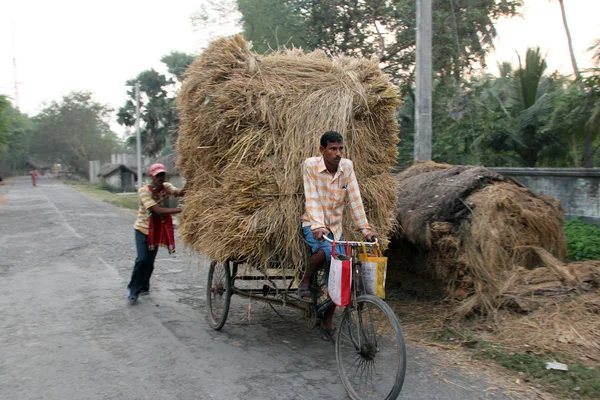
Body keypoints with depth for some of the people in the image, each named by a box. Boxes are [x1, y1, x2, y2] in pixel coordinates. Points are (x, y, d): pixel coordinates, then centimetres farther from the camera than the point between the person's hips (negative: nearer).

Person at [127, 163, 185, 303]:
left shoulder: (166, 186, -7)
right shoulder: (144, 190, -21)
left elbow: (178, 192, -30)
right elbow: (157, 210, -33)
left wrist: (183, 191, -54)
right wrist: (180, 210, -43)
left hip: (159, 230, 4)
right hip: (143, 228, -4)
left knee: (150, 260, 9)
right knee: (143, 259, -15)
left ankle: (143, 287, 31)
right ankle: (134, 291, 1)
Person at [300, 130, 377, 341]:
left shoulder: (347, 167, -5)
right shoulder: (310, 165, -13)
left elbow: (355, 199, -6)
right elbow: (312, 199, -21)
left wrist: (365, 228, -15)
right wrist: (318, 226, -35)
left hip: (336, 227, 4)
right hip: (314, 225, -4)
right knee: (325, 249, -37)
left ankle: (327, 322, 19)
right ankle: (305, 282, -8)